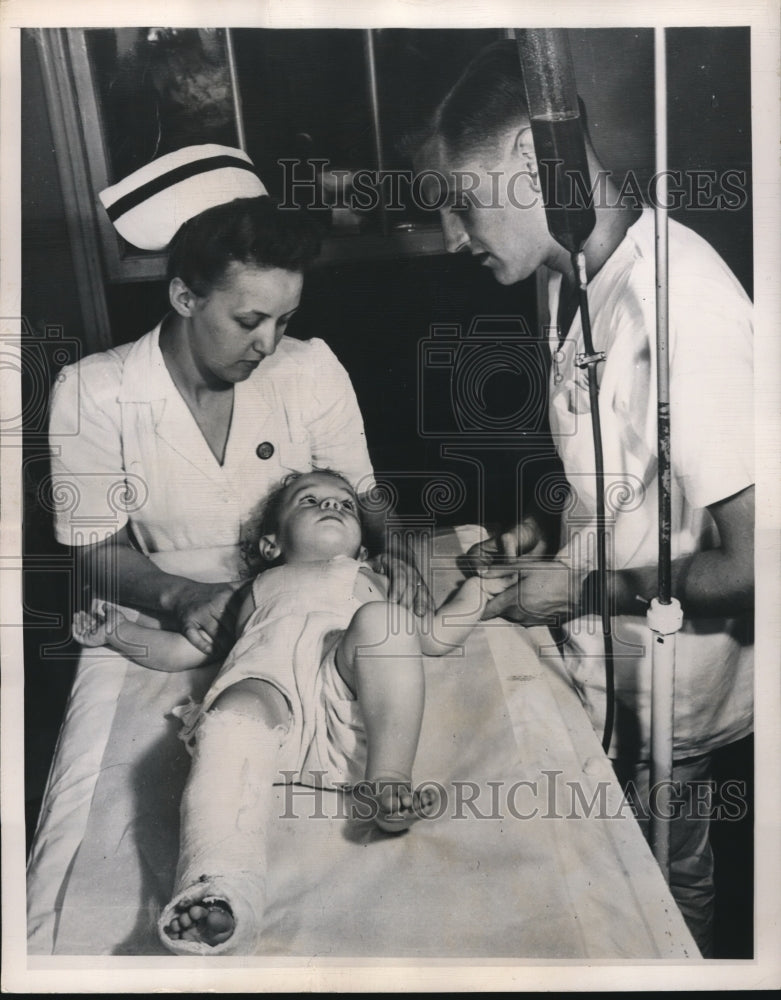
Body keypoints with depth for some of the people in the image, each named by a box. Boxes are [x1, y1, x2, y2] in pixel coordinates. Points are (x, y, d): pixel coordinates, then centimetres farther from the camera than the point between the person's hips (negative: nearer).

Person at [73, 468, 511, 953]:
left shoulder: (373, 584, 43)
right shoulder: (259, 589, 41)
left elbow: (434, 636, 37)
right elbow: (187, 649, 38)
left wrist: (480, 584, 31)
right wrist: (119, 630, 27)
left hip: (351, 699, 1)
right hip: (266, 682, 0)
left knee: (380, 618, -28)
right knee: (236, 719, -35)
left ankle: (389, 779, -32)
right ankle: (219, 885, -53)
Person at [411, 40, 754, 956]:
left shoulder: (682, 306, -30)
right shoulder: (572, 275, -3)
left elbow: (751, 564, -26)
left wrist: (583, 587, -18)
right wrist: (540, 524, -2)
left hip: (661, 687, -7)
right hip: (591, 651, 7)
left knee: (661, 887, 20)